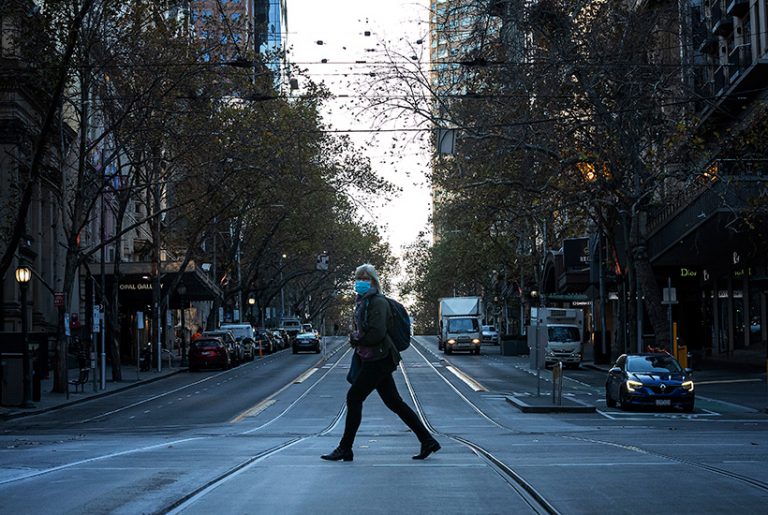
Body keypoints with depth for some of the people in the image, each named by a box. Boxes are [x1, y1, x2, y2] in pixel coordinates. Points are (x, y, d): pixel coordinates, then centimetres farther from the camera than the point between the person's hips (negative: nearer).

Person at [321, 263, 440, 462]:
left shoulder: (378, 302, -13)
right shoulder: (362, 302, 16)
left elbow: (377, 333, -21)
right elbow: (360, 330, 21)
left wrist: (356, 339, -8)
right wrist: (356, 339, 2)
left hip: (378, 360, -10)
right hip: (370, 360, 10)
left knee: (354, 398, -6)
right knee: (393, 402, 9)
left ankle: (345, 449, 2)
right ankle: (427, 441, 12)